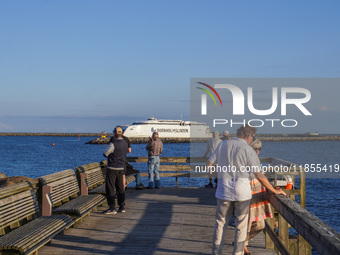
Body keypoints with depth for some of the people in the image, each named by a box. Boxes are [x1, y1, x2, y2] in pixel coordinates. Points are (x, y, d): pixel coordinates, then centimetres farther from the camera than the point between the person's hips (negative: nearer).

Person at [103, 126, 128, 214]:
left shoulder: (113, 144, -18)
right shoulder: (125, 143, 5)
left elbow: (105, 154, -8)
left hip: (112, 168, -7)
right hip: (121, 168, 7)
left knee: (110, 188, -3)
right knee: (120, 187, 13)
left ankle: (112, 208, -5)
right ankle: (122, 207, 14)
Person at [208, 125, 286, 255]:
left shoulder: (222, 145, 1)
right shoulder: (248, 150, -10)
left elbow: (208, 165, 5)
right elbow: (260, 176, -11)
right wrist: (275, 191, 0)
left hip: (223, 191, 3)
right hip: (242, 193, -3)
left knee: (220, 223, 13)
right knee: (241, 226, 9)